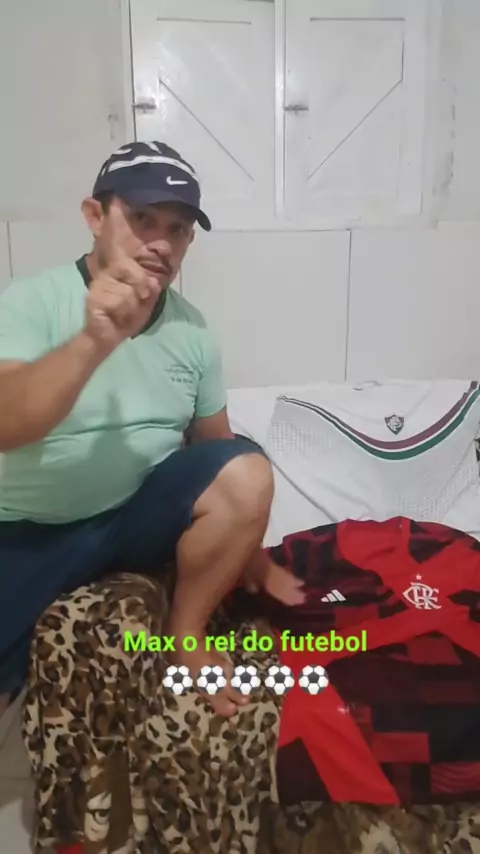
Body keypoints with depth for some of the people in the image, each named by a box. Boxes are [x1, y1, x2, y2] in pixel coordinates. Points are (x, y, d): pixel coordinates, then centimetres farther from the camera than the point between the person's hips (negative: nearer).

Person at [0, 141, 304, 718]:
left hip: (143, 514, 3)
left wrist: (249, 555, 8)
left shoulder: (192, 330, -1)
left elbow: (214, 444, 7)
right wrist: (95, 340, -41)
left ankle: (184, 636, -3)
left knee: (247, 469, -24)